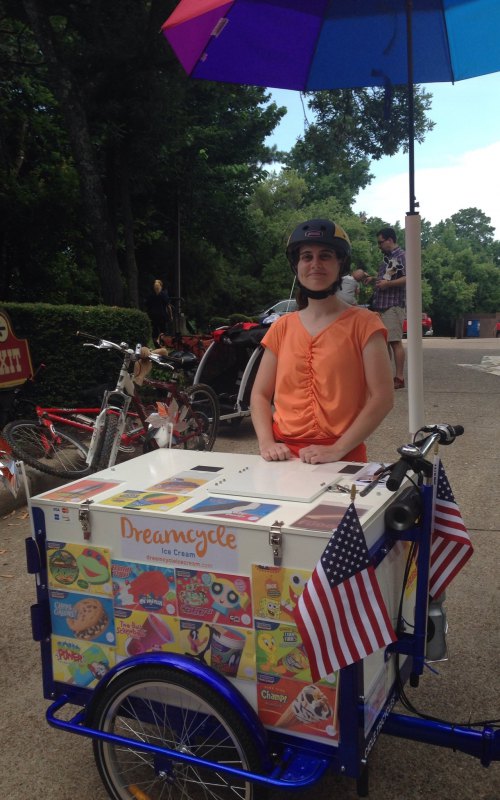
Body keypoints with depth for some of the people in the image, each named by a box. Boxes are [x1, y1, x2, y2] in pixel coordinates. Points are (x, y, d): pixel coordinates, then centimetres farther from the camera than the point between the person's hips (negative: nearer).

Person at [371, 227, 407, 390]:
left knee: (395, 341, -10)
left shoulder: (401, 256, -6)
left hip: (394, 305, -9)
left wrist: (388, 283, -18)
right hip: (381, 305, 9)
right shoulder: (387, 258, 21)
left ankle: (399, 378, -9)